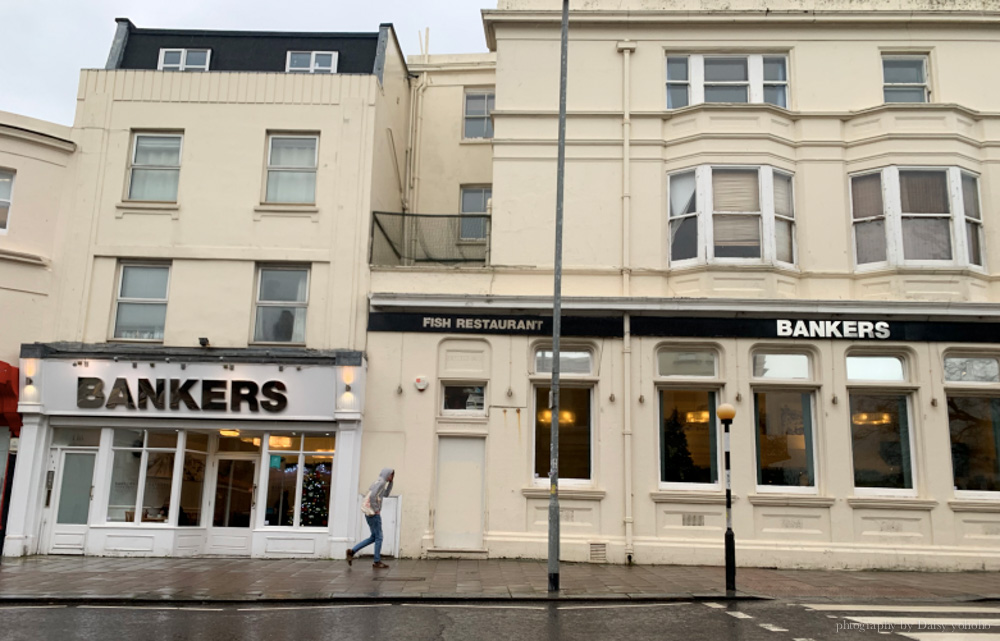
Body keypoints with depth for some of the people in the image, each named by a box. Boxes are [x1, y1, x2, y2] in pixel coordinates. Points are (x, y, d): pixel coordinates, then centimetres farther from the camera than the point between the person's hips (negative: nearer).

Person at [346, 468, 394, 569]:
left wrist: (390, 482, 20)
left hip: (369, 513, 10)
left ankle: (352, 551, 9)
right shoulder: (381, 483, -12)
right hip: (373, 514, -10)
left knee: (374, 538, 15)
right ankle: (377, 562, 6)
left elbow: (386, 494, 29)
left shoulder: (377, 483, 17)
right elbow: (372, 496, -26)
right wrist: (376, 509, -17)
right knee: (378, 537, 0)